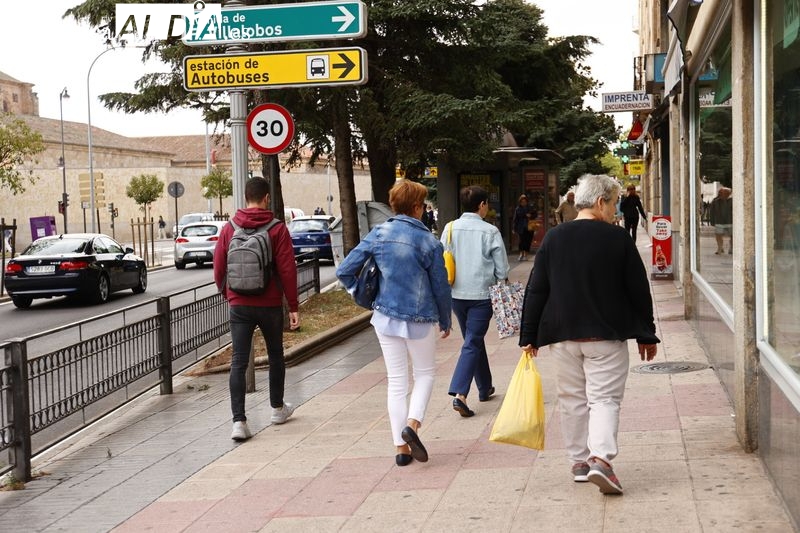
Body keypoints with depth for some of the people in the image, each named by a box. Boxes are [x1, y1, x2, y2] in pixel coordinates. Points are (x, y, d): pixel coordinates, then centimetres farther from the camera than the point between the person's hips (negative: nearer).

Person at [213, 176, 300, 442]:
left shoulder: (229, 229, 1)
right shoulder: (277, 229, -7)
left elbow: (218, 268, 5)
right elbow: (287, 270, -10)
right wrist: (293, 306, -3)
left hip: (239, 306, 1)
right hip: (270, 305, -1)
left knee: (238, 363, 0)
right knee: (275, 356, 19)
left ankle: (239, 421, -10)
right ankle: (278, 408, 33)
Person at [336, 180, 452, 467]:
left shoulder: (378, 234, -3)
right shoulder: (429, 241, -11)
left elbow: (344, 271, -4)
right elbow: (440, 287, -4)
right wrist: (445, 321, 11)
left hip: (386, 316, 3)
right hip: (420, 318, -3)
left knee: (396, 380, 11)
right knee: (425, 372, 17)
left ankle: (401, 448, 12)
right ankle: (412, 423, -7)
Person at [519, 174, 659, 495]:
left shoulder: (553, 238, 1)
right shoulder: (618, 238, -6)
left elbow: (536, 291, 3)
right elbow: (639, 290, -2)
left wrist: (529, 336, 9)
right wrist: (646, 335, 8)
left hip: (563, 336, 3)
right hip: (607, 336, -3)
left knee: (572, 398, 14)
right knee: (605, 398, -1)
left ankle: (579, 462, 20)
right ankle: (601, 459, -18)